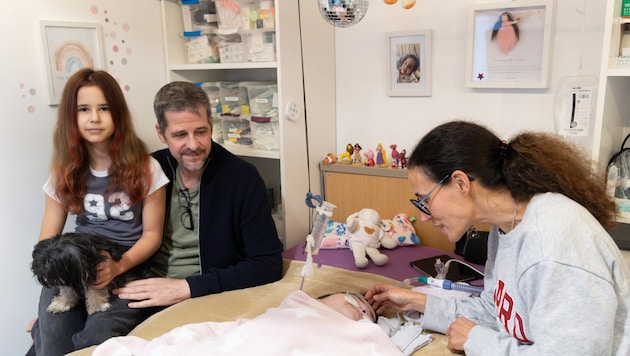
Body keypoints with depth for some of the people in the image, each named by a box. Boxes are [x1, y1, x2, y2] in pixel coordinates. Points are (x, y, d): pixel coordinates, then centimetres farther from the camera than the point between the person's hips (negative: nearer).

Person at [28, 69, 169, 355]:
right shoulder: (64, 171, 7)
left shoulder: (145, 168, -3)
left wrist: (119, 266, -19)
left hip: (130, 268, -1)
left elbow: (152, 234, -1)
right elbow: (47, 240, 8)